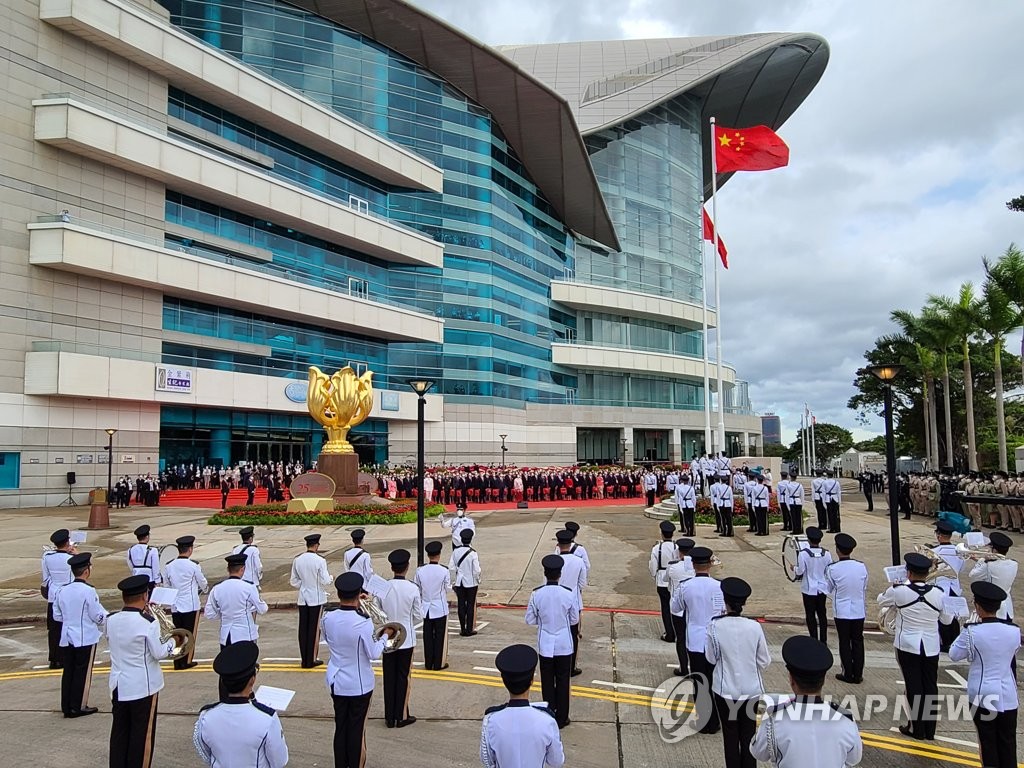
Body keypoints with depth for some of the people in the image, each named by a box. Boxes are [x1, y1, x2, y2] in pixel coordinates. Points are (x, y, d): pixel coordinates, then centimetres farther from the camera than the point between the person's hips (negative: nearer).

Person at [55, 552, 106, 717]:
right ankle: (78, 707, 11)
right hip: (86, 638, -6)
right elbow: (98, 616, -13)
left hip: (67, 638, 6)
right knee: (83, 672, 5)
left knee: (68, 671, 13)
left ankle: (66, 706, 20)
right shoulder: (88, 591, -18)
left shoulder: (63, 591, 0)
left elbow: (57, 615, 8)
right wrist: (106, 617, 8)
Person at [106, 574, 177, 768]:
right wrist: (172, 642, 5)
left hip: (118, 685, 6)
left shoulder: (111, 620, -4)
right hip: (143, 686, -5)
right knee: (142, 734, 7)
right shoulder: (148, 623, -20)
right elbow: (159, 654, -15)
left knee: (119, 731, 16)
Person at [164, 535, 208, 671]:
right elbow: (203, 583, 1)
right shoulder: (193, 566, -13)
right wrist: (205, 589, 23)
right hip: (191, 605, -4)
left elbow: (167, 585, 11)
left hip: (175, 606, 5)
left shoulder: (169, 566, 0)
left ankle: (177, 662, 16)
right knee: (190, 633, 7)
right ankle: (186, 661, 11)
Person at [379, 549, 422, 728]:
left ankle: (390, 717, 20)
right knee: (403, 677, 10)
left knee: (389, 677, 11)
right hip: (406, 638, -2)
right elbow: (418, 616, -7)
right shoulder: (412, 589, -15)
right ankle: (401, 716, 18)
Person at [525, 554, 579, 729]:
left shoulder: (536, 594, -14)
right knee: (563, 681, 13)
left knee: (547, 681, 14)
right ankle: (561, 718, 22)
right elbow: (574, 619, -3)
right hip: (564, 644, 0)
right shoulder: (568, 594, -14)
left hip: (545, 644, 1)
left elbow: (530, 620, -5)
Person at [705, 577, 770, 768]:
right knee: (748, 734, 17)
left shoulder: (715, 626, -18)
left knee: (730, 734, 14)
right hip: (751, 689, 1)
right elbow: (764, 661, -3)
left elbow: (711, 658, -8)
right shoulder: (754, 627, -15)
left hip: (725, 689, -1)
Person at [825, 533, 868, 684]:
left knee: (845, 643, 10)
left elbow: (829, 589, -3)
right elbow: (865, 588, 5)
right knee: (858, 642, 13)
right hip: (859, 610, 3)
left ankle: (848, 674, 16)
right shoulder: (861, 567, -8)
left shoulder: (832, 568, -16)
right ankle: (858, 675, 19)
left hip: (842, 611, -2)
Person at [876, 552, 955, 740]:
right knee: (930, 686, 12)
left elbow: (881, 602, 8)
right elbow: (947, 620, 7)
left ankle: (917, 728, 14)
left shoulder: (898, 591, -13)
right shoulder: (939, 593, -6)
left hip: (908, 646, -3)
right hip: (931, 647, 3)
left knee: (914, 687, 6)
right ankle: (930, 729, 22)